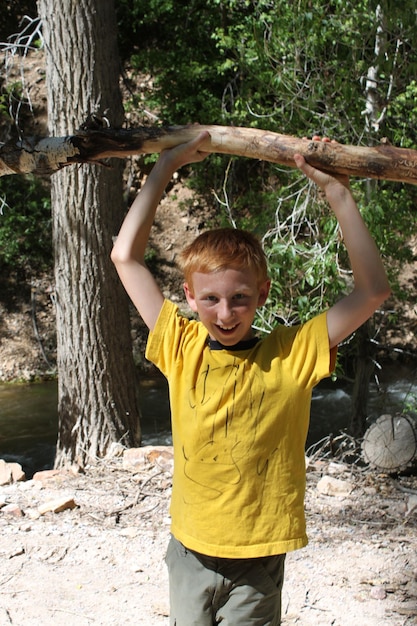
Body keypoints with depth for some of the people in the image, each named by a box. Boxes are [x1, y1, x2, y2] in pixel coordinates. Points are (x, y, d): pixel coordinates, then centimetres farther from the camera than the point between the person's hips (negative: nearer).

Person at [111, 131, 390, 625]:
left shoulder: (291, 355, -9)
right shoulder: (181, 349, -4)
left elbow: (372, 290, -14)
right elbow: (126, 257, -3)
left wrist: (337, 193, -15)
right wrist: (165, 167, -1)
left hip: (258, 559, -2)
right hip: (191, 549, 2)